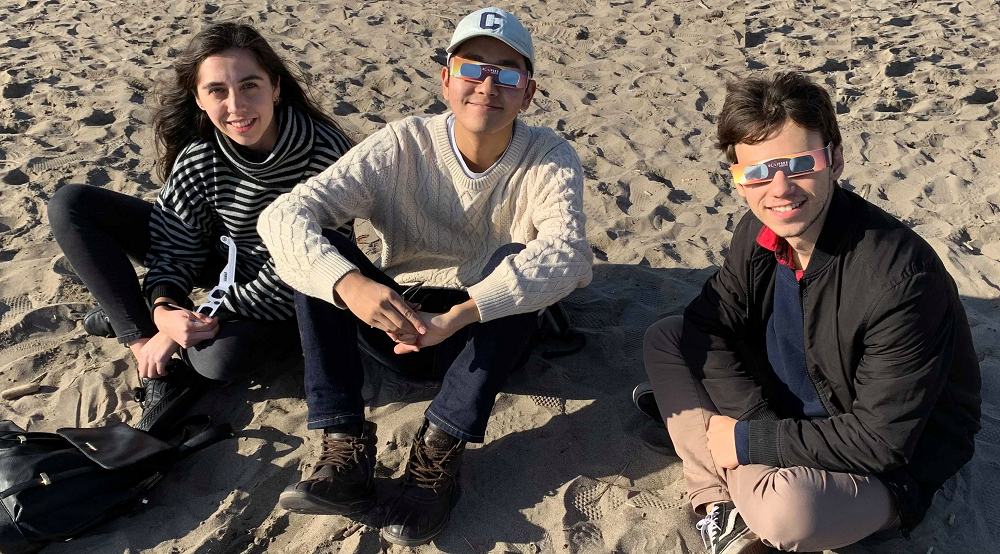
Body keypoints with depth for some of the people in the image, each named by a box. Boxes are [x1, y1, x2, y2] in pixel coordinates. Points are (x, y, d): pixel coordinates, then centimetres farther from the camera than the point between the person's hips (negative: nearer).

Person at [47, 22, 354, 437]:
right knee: (69, 205, -8)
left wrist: (210, 319, -27)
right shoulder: (197, 159, -17)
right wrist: (163, 309, -31)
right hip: (223, 260, 5)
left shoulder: (326, 152, -28)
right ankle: (151, 356, -14)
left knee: (221, 355, -38)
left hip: (290, 294, -4)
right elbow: (173, 253, -8)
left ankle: (127, 321, -5)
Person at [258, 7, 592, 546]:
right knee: (317, 251, -20)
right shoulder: (402, 146, -12)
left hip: (489, 336, -1)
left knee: (519, 260, -29)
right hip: (398, 327, 1)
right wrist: (350, 284, -41)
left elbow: (569, 253, -32)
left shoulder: (549, 159, -13)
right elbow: (283, 214, -22)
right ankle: (345, 449, -23)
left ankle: (438, 452, -27)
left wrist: (458, 314, -43)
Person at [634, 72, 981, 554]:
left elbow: (882, 441, -29)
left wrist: (750, 442, -24)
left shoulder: (900, 278, -32)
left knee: (787, 510, -39)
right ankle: (721, 505, -10)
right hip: (781, 407, 7)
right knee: (664, 337, -3)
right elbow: (706, 323, -6)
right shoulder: (762, 232, -12)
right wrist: (756, 420, -20)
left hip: (895, 464, -6)